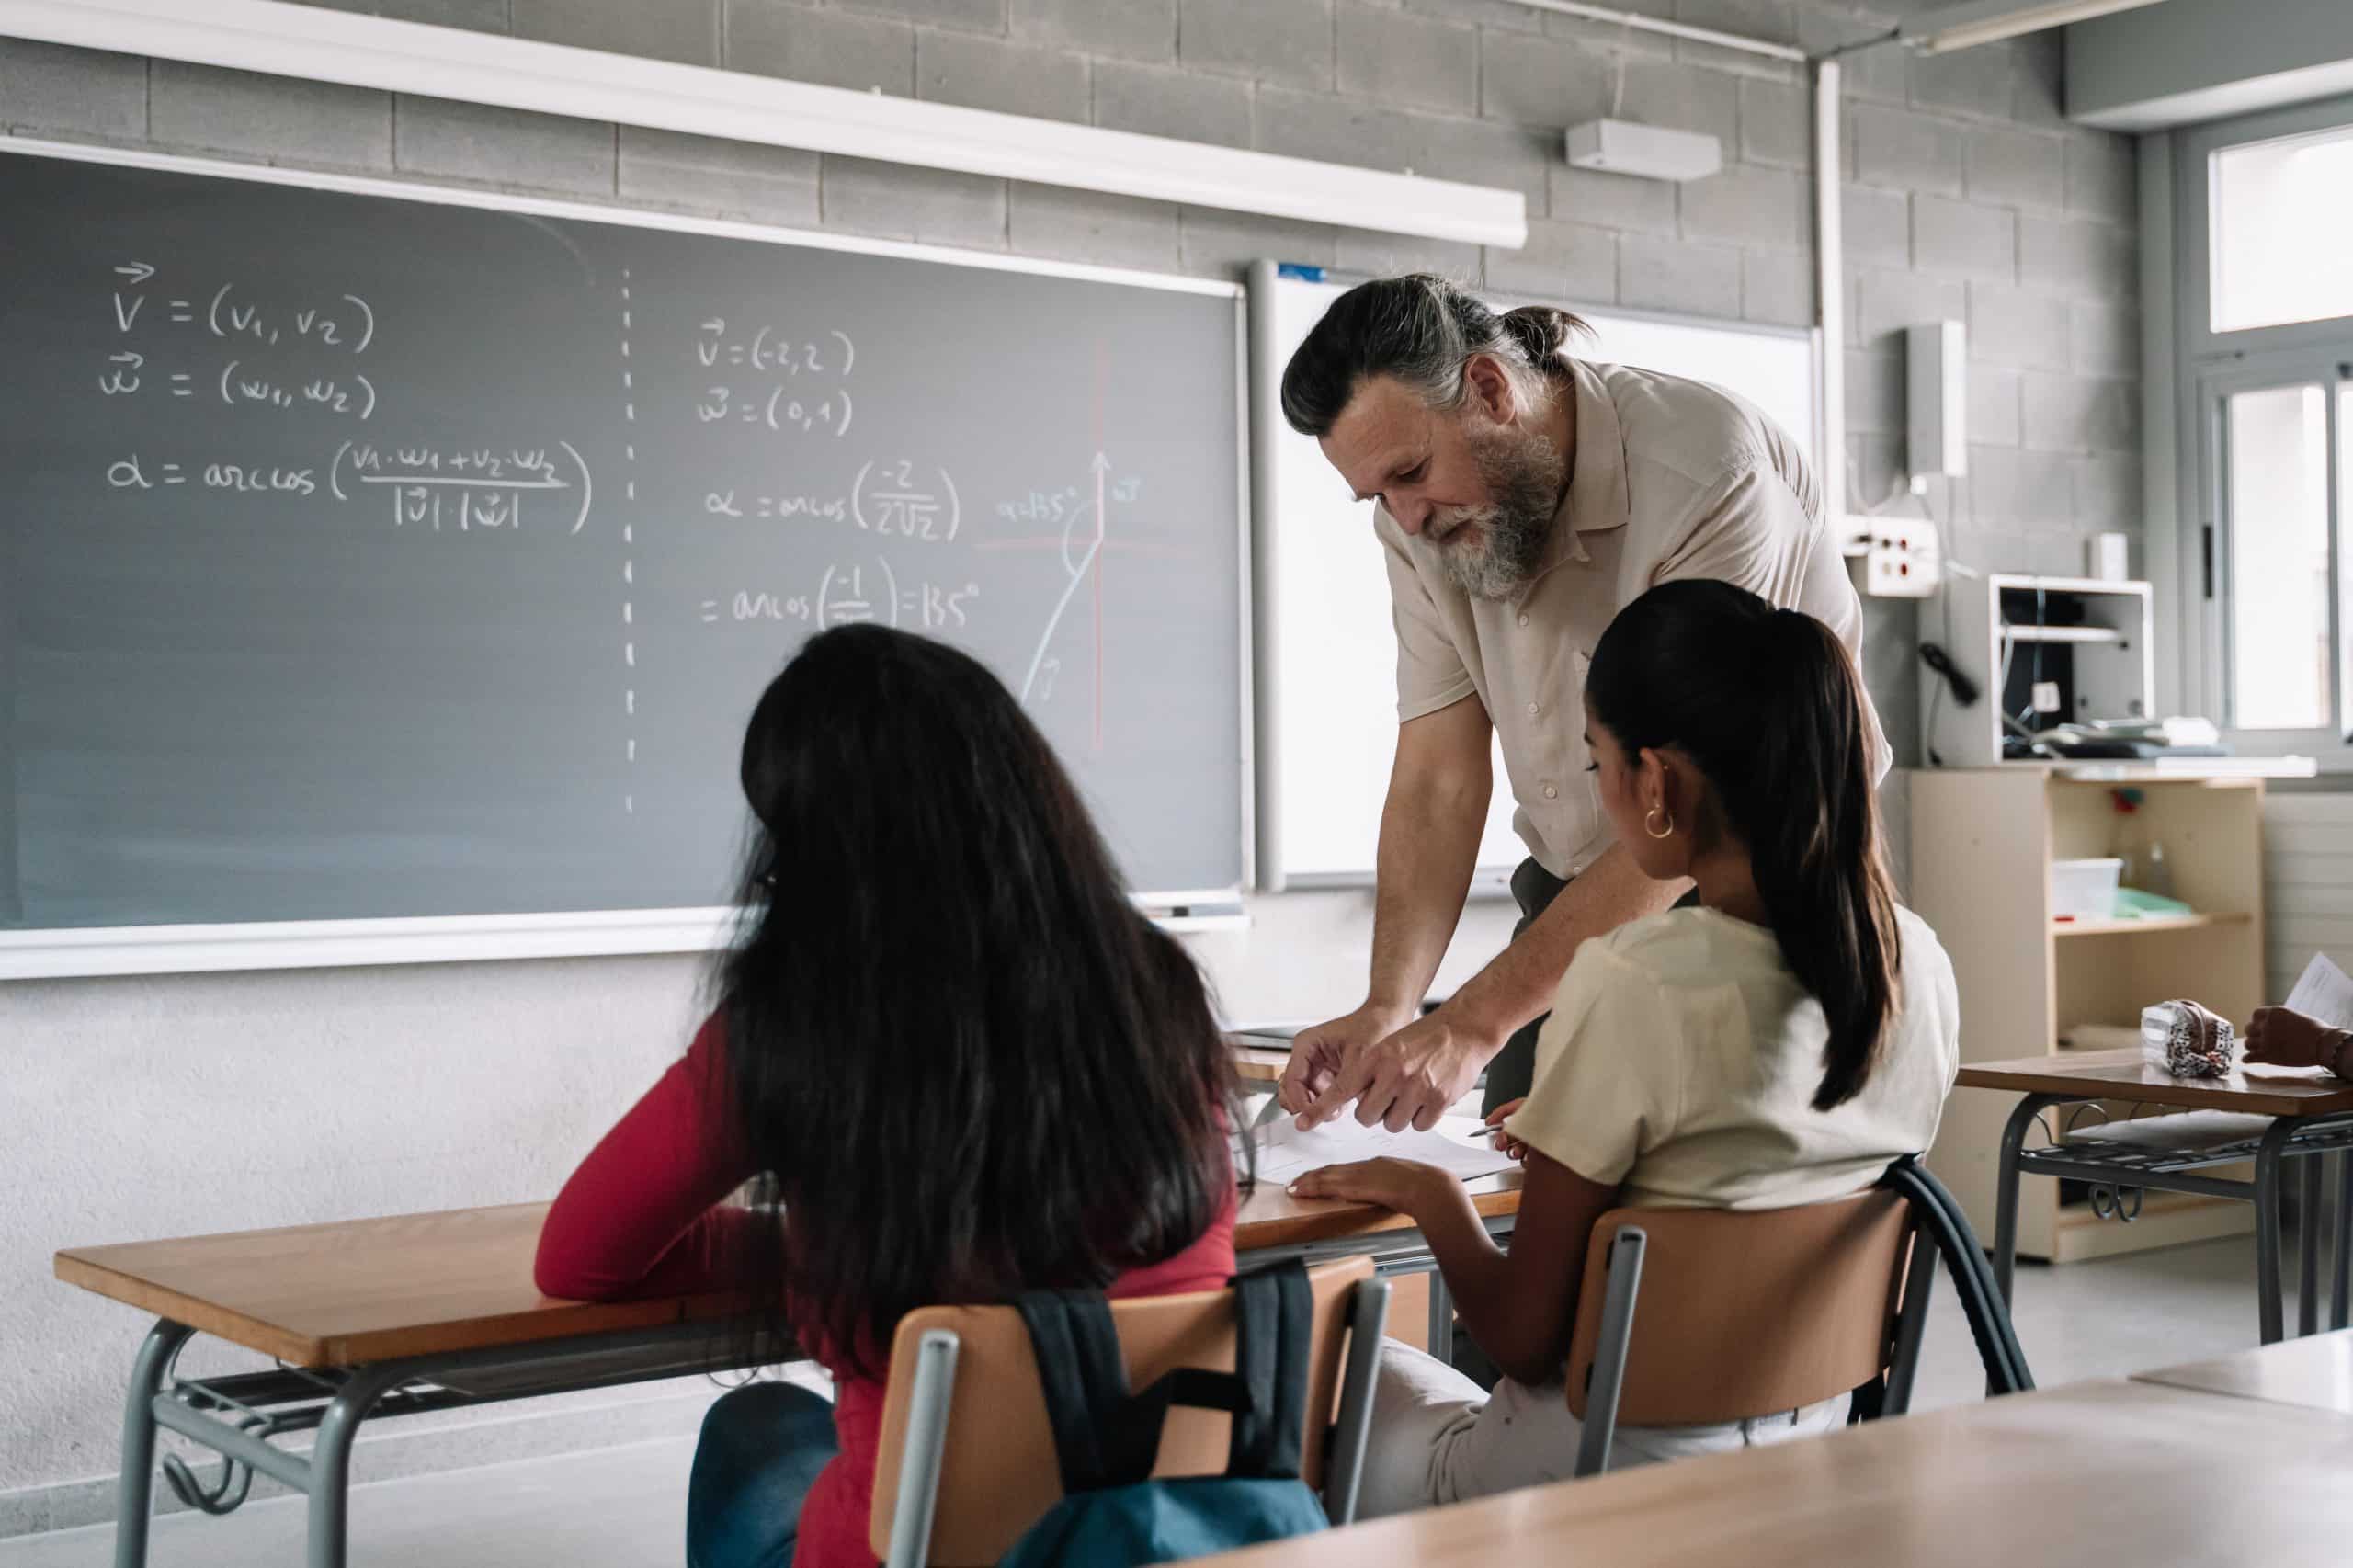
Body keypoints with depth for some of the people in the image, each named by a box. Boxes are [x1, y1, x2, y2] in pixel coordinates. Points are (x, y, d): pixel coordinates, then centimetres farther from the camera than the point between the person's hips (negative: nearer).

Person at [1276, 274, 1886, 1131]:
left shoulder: (1711, 473, -26)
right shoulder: (1420, 520, -5)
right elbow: (1439, 779, -7)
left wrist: (1475, 1023, -34)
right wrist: (1386, 1010, -23)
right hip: (1574, 898, 5)